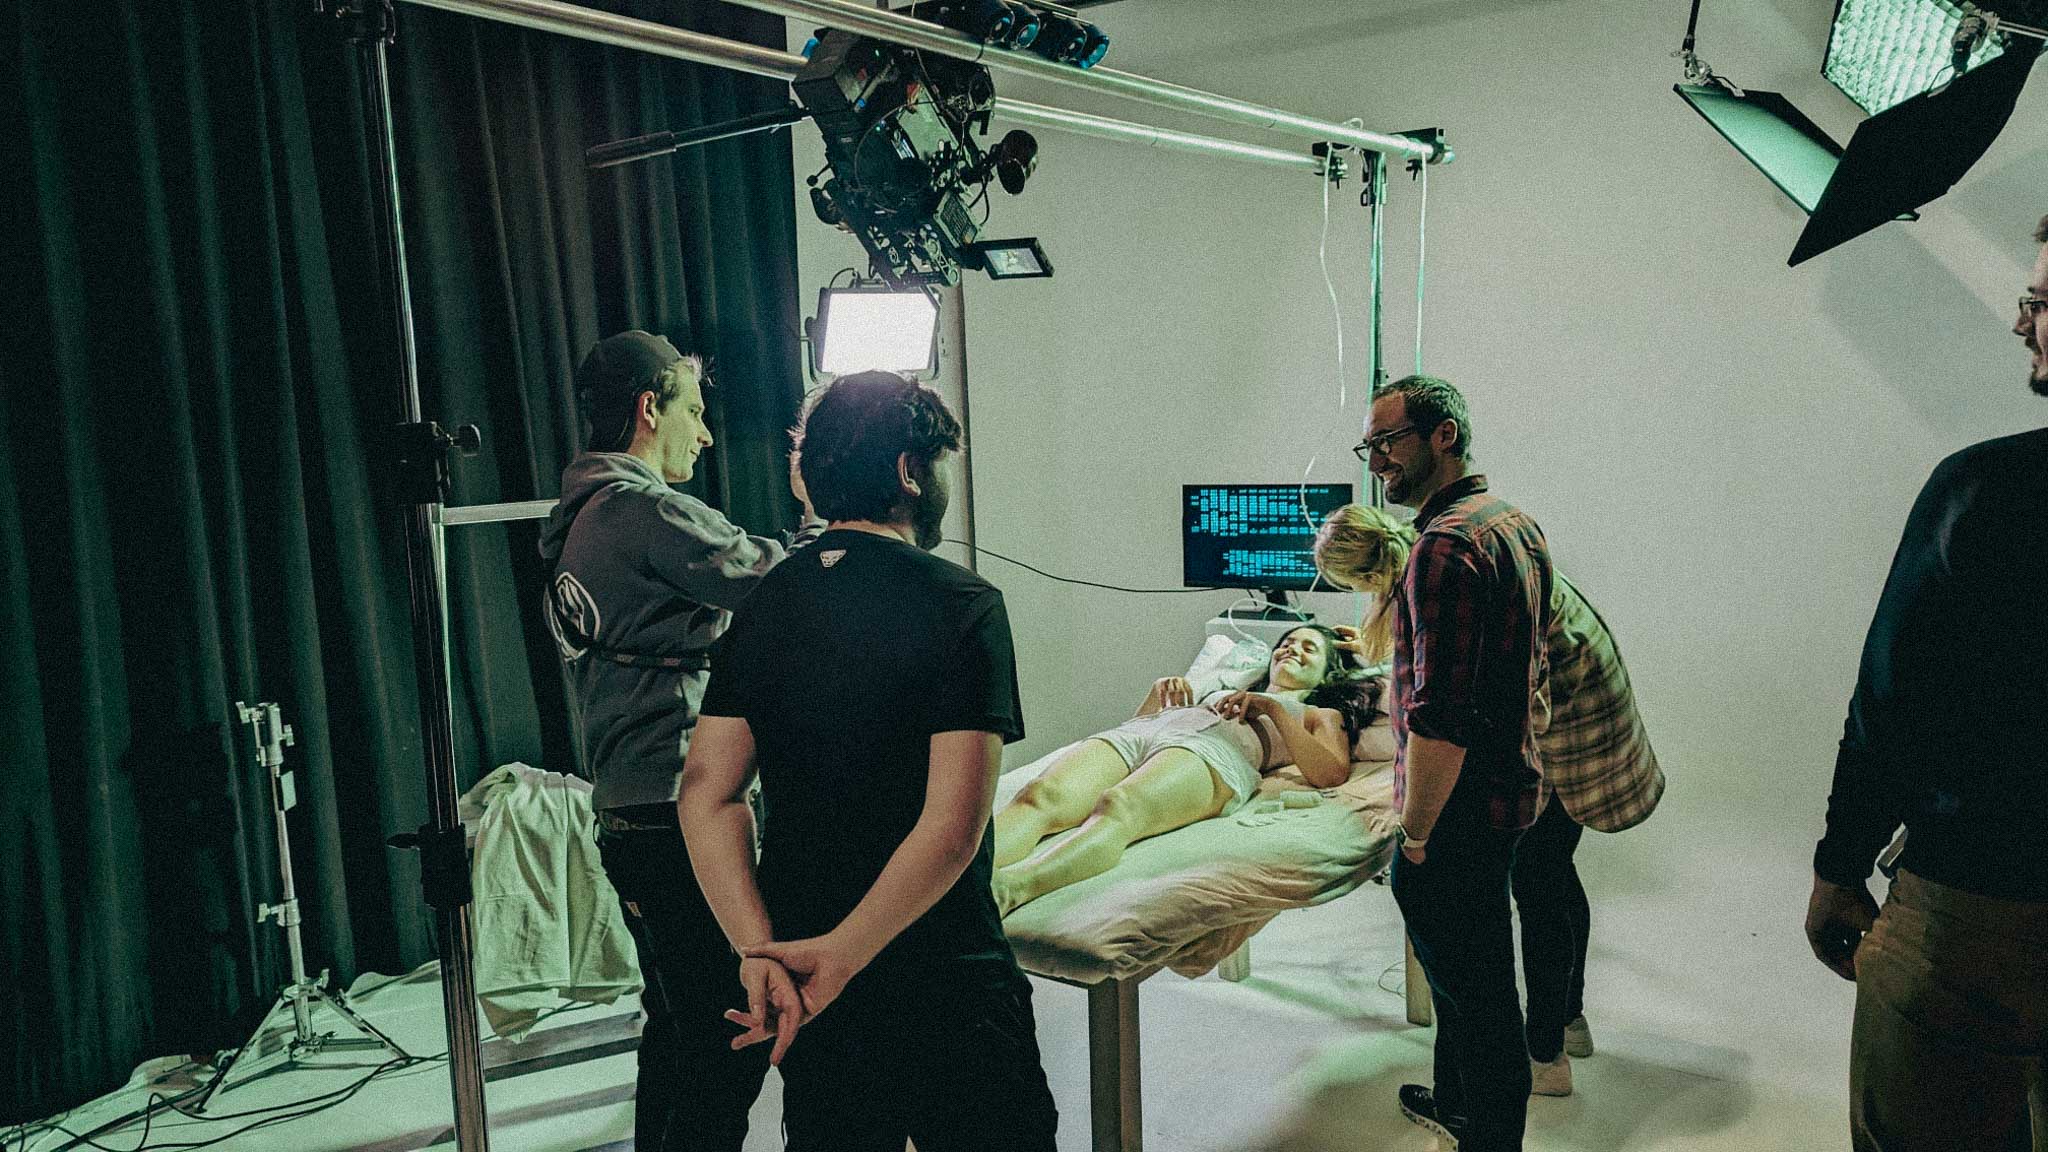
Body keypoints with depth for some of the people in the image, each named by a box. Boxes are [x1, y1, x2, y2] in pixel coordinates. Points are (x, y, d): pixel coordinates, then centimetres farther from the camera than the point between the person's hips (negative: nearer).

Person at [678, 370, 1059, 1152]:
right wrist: (839, 957, -17)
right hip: (941, 983, -5)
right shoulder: (960, 604, -16)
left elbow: (707, 794, -5)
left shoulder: (764, 606, 1)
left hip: (794, 970, 6)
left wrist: (760, 951, -11)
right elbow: (953, 826, -23)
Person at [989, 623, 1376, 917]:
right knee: (1038, 797, -32)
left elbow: (1332, 773, 9)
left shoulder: (1320, 715, 34)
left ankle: (1006, 888, -67)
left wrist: (1273, 708, 6)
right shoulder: (1222, 692, 47)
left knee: (1117, 807, -41)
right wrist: (1158, 692, 22)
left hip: (1213, 753, -5)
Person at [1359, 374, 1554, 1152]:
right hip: (1511, 788, 11)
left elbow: (1440, 715, -27)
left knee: (1476, 990, 3)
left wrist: (1415, 833, -17)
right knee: (1460, 968, 25)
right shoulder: (1517, 524, 11)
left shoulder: (1447, 544, -22)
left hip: (1460, 811, -11)